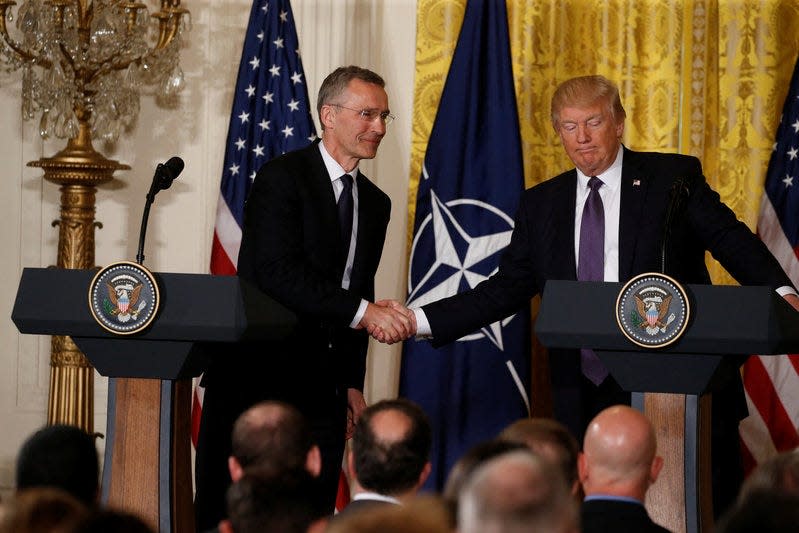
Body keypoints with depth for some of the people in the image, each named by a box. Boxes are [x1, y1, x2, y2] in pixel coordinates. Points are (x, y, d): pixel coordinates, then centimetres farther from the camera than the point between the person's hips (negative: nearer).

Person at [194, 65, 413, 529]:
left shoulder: (376, 203, 14)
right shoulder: (281, 178, -7)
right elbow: (279, 273, -19)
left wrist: (353, 383, 14)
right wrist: (364, 312, -25)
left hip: (322, 386, 6)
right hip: (257, 373, -6)